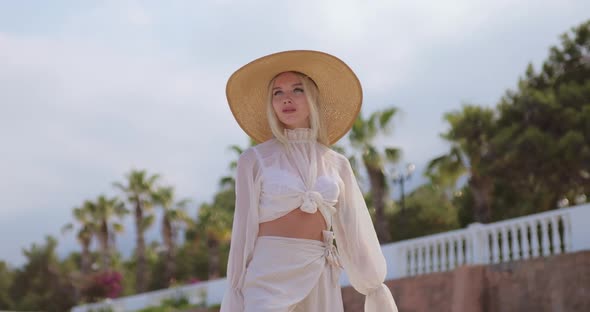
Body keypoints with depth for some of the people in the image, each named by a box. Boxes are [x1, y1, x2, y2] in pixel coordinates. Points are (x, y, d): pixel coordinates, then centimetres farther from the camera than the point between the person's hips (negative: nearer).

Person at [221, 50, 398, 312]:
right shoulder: (254, 160, 2)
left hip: (320, 281, 3)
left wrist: (375, 289, 9)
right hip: (269, 278, -3)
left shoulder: (337, 164, 10)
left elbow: (355, 233, 11)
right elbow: (244, 230, 1)